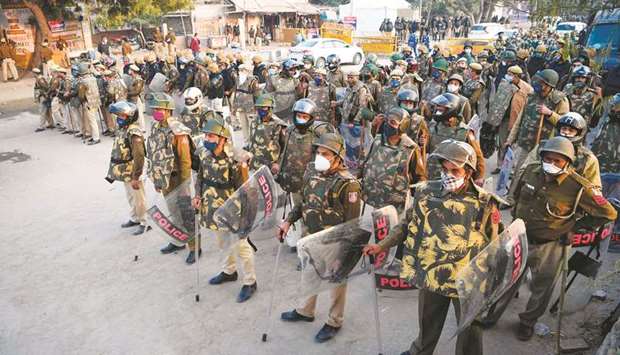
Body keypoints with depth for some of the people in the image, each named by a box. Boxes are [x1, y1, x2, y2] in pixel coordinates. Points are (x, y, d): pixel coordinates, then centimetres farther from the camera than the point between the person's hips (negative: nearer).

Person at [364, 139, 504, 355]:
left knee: (470, 328, 17)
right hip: (431, 274, 3)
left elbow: (493, 244, -4)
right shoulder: (426, 192, -8)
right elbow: (408, 225, 4)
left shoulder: (485, 202, -14)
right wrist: (382, 245, 1)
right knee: (427, 322, 25)